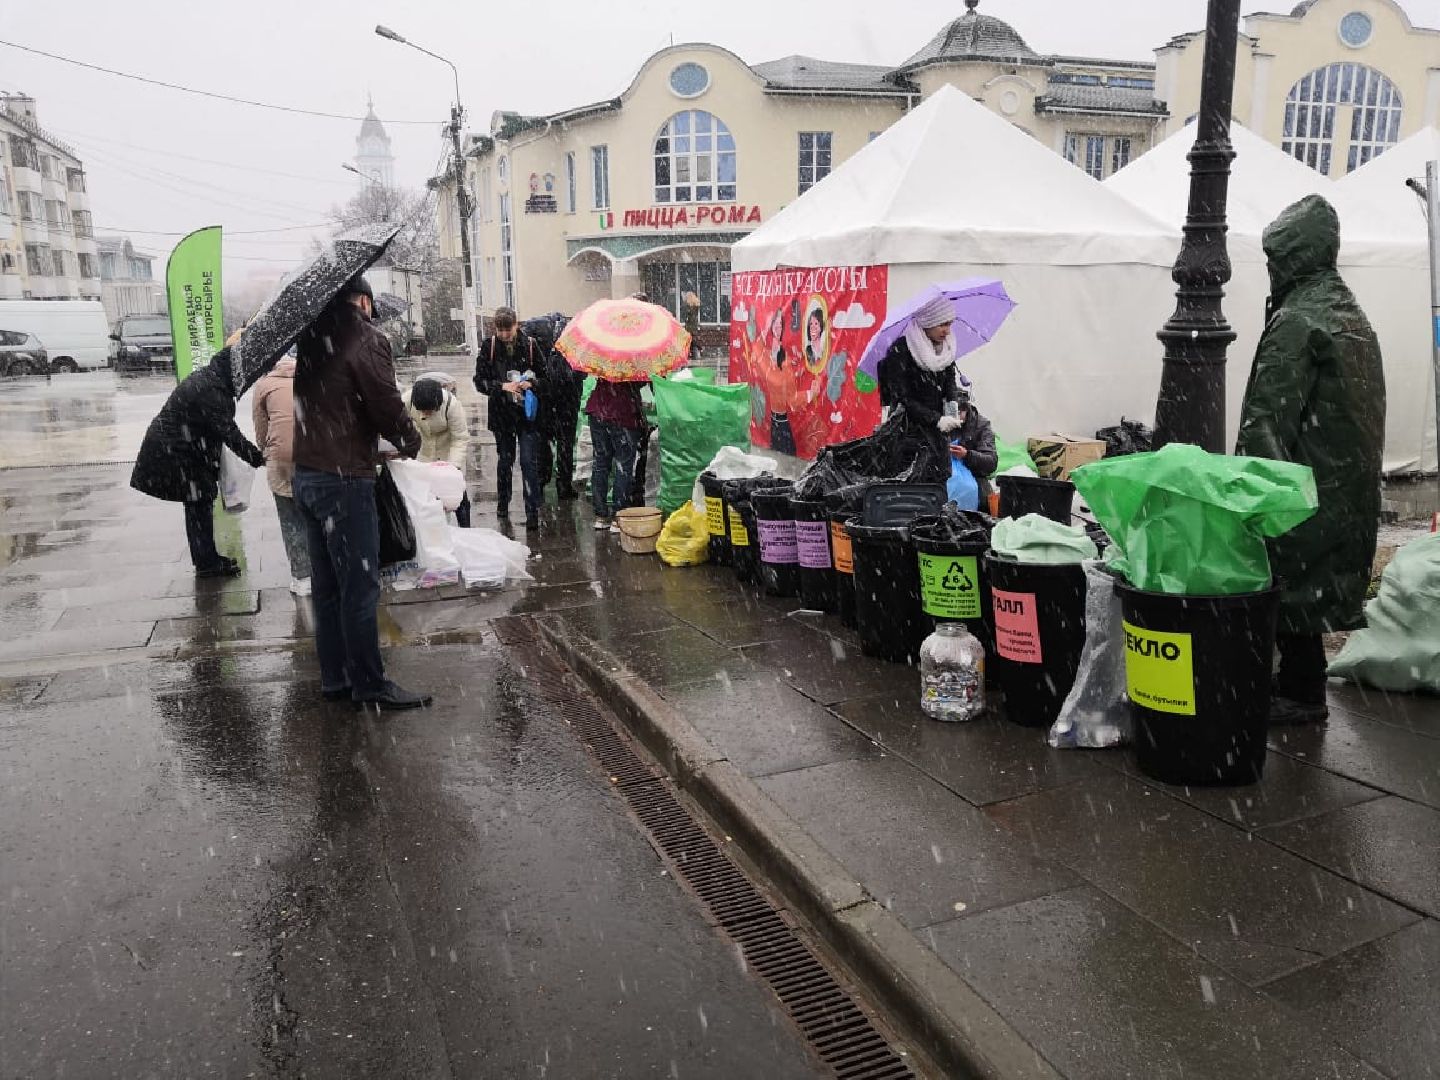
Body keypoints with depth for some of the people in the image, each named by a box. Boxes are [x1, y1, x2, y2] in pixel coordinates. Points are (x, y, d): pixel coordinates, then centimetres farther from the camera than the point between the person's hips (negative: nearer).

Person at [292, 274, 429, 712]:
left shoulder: (311, 338, 11)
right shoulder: (366, 339, -11)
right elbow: (387, 406, -14)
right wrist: (410, 442, 5)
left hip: (306, 475, 8)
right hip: (345, 479, -8)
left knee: (326, 585, 14)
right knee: (360, 587, -1)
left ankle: (334, 677, 22)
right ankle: (370, 685, 7)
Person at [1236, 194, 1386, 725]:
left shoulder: (1298, 320, -17)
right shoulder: (1351, 312, 13)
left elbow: (1269, 416, -21)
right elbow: (1360, 408, 19)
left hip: (1308, 487, -9)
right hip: (1351, 485, 9)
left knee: (1290, 585, 0)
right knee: (1311, 586, 17)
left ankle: (1301, 694, 9)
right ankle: (1300, 683, 28)